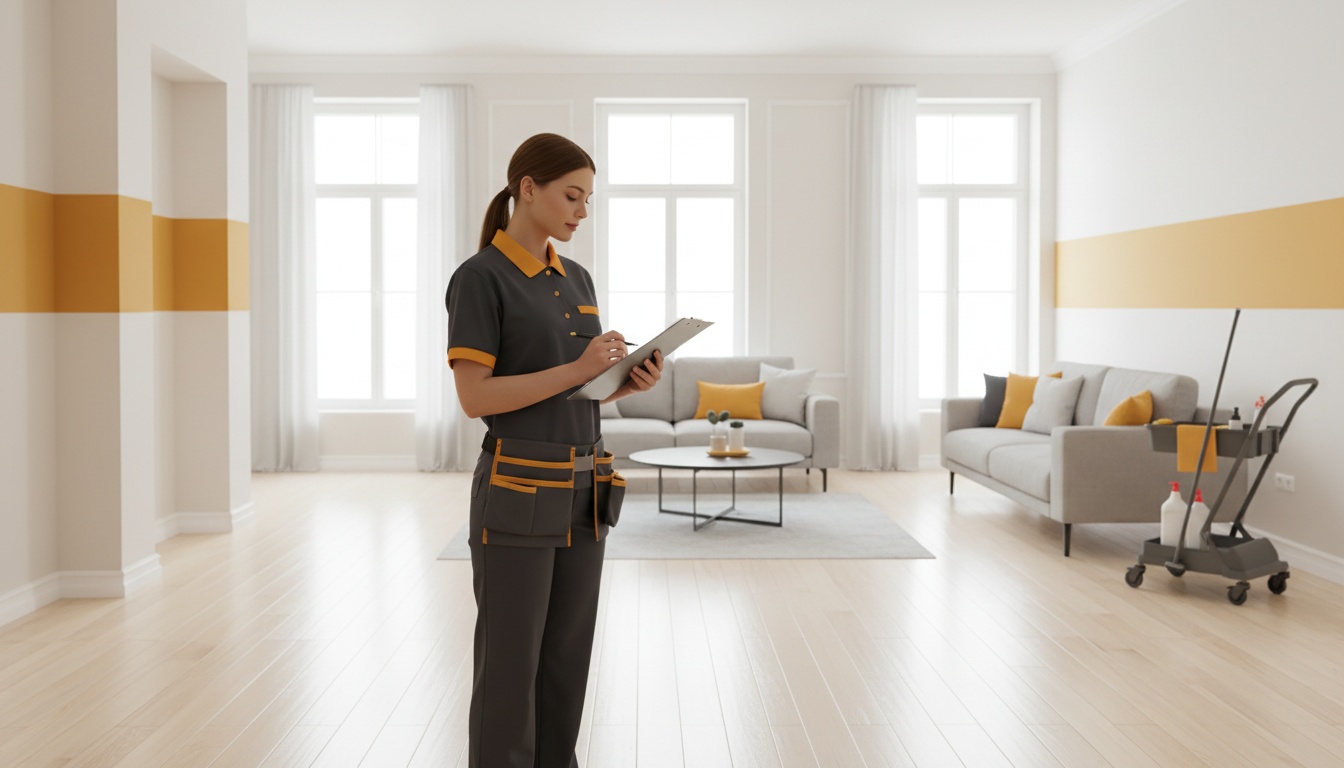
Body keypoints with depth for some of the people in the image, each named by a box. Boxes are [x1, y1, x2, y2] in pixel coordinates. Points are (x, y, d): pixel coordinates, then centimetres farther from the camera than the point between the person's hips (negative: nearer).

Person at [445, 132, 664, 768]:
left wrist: (630, 382, -3)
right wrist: (578, 370, -21)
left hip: (584, 492, 7)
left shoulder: (577, 280, 13)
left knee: (567, 662, 14)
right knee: (510, 668, 3)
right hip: (517, 492, -7)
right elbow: (475, 397, -16)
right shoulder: (480, 277, -9)